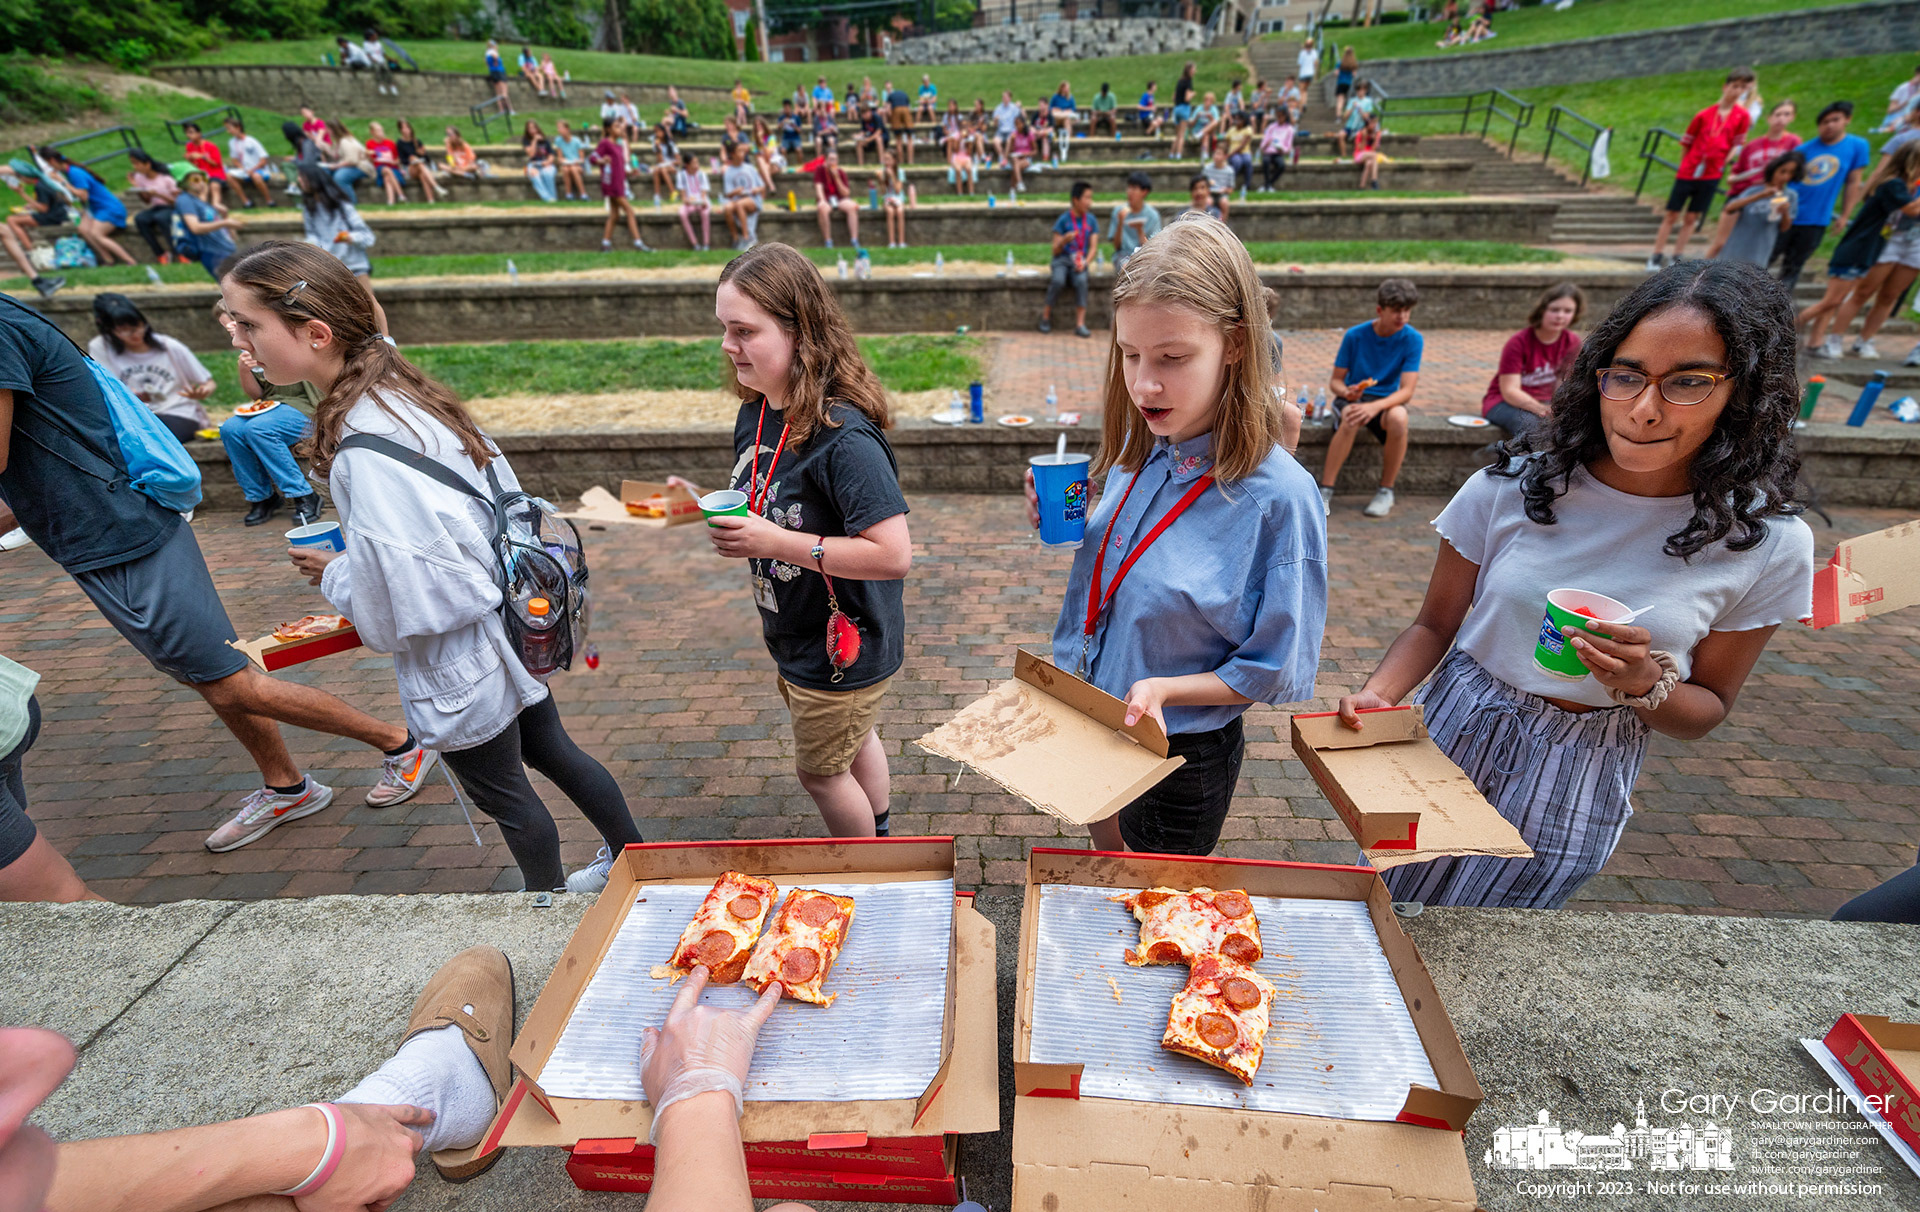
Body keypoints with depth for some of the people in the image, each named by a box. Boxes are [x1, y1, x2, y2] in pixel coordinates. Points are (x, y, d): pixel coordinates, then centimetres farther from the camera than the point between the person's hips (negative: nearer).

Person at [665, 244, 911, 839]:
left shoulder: (842, 436, -30)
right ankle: (879, 839, 53)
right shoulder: (755, 415, -2)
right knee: (854, 741, 27)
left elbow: (893, 555, -33)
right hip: (795, 636, 8)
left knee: (821, 771, 12)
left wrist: (779, 542, -30)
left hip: (845, 650, -8)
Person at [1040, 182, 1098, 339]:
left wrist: (1085, 262, -17)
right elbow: (1055, 251, -1)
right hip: (1062, 259, -1)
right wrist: (1064, 240, -22)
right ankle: (1046, 313, -9)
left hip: (1080, 261, 2)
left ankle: (1080, 324, -31)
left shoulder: (1092, 221, 7)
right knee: (1058, 280, -33)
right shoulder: (1063, 220, -1)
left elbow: (1092, 248, 3)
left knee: (1081, 280, -32)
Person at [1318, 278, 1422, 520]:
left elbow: (1407, 391, -14)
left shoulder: (1413, 339, -7)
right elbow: (1335, 381, -2)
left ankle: (1386, 492, -18)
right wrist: (1346, 392, -27)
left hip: (1386, 401, 1)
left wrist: (1375, 407, -33)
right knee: (1350, 419, -37)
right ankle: (1325, 491, -31)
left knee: (1398, 417, -36)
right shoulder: (1355, 335, -6)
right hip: (1351, 398, 0)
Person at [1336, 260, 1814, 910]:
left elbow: (1707, 711, -1)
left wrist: (1646, 682, -23)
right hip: (1454, 731, 1)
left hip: (1577, 783, 0)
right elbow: (1435, 625, -5)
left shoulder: (1767, 543, -11)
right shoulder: (1510, 489, -13)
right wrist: (1375, 695, -23)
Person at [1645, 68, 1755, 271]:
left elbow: (1736, 145, 4)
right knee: (1672, 215, 0)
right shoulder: (1704, 115, 1)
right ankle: (1656, 256, 4)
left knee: (1691, 218, 3)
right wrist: (1685, 167, 3)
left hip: (1712, 175, 1)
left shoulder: (1742, 116, 1)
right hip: (1687, 172, 0)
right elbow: (1687, 144, 8)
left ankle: (1677, 257, 6)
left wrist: (1723, 163, -6)